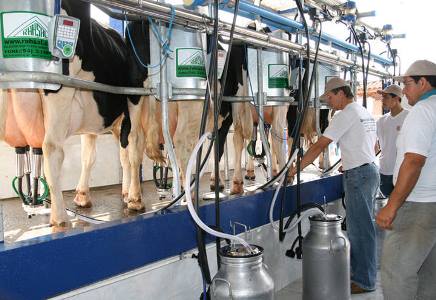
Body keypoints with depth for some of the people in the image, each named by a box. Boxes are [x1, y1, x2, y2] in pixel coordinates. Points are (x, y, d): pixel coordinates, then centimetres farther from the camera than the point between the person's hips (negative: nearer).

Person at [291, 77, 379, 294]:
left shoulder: (346, 115, -14)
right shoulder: (366, 113, 15)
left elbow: (319, 146, -18)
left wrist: (296, 169, -15)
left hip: (358, 175, -10)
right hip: (371, 170, 10)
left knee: (360, 228, -2)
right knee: (361, 225, 16)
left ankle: (364, 281, 7)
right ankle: (360, 271, 26)